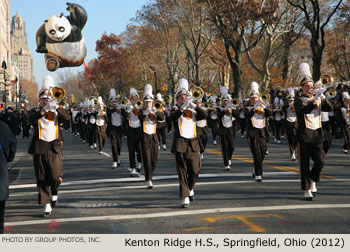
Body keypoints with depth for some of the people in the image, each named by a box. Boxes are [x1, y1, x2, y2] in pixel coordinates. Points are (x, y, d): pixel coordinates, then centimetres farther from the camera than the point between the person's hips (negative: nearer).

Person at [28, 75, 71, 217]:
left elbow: (67, 119, -8)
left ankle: (54, 194, 23)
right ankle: (47, 205, 8)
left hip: (54, 148, 0)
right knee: (42, 179, 1)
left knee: (56, 176, -7)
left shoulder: (57, 112, 11)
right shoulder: (35, 112, 7)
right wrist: (44, 109, -32)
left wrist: (56, 107, -20)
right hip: (39, 149, 0)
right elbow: (31, 119, -17)